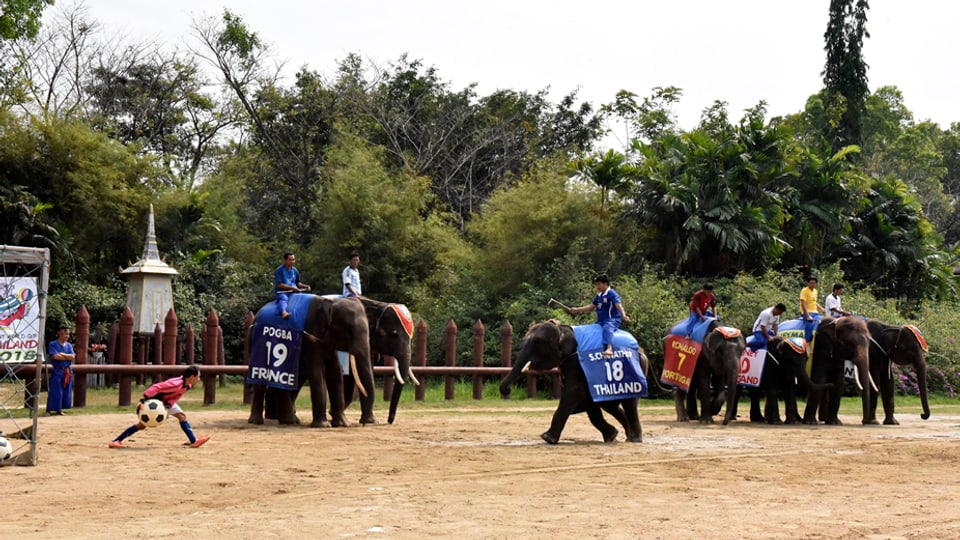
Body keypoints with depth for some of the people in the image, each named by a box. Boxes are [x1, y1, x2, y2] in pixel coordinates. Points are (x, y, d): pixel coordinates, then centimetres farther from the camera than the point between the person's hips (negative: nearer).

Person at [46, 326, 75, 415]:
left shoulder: (69, 345, 11)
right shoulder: (53, 344, -4)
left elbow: (73, 357, -2)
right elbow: (55, 356, -17)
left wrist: (62, 354, -11)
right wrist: (68, 357, -7)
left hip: (67, 372, 5)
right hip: (57, 371, -5)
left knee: (66, 391, 7)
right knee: (55, 391, -7)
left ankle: (59, 410, 18)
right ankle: (49, 410, -1)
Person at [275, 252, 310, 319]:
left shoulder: (295, 270, 15)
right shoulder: (279, 270, -4)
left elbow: (297, 283, 22)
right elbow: (279, 285, -12)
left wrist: (304, 286, 0)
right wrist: (292, 287, -17)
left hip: (293, 292, 7)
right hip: (282, 292, -7)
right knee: (283, 299, -37)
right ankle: (283, 312, -65)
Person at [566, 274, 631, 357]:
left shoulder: (612, 294, -8)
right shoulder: (599, 296, 16)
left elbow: (618, 305, -22)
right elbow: (591, 307, 24)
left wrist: (623, 316, -40)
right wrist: (576, 310, 22)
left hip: (612, 320, -10)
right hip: (601, 321, 10)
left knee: (607, 328, -40)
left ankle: (609, 348, -62)